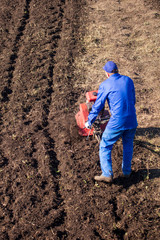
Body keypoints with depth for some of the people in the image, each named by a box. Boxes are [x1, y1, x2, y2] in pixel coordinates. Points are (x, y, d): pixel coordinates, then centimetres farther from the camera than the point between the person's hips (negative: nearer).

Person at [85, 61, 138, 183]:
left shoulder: (105, 85, -4)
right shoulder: (128, 80, 8)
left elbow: (97, 106, -1)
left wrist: (89, 122, 11)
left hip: (116, 122, -4)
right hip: (132, 121, 5)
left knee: (105, 147, 11)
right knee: (128, 146, 24)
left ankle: (107, 174, 8)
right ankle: (126, 171, 35)